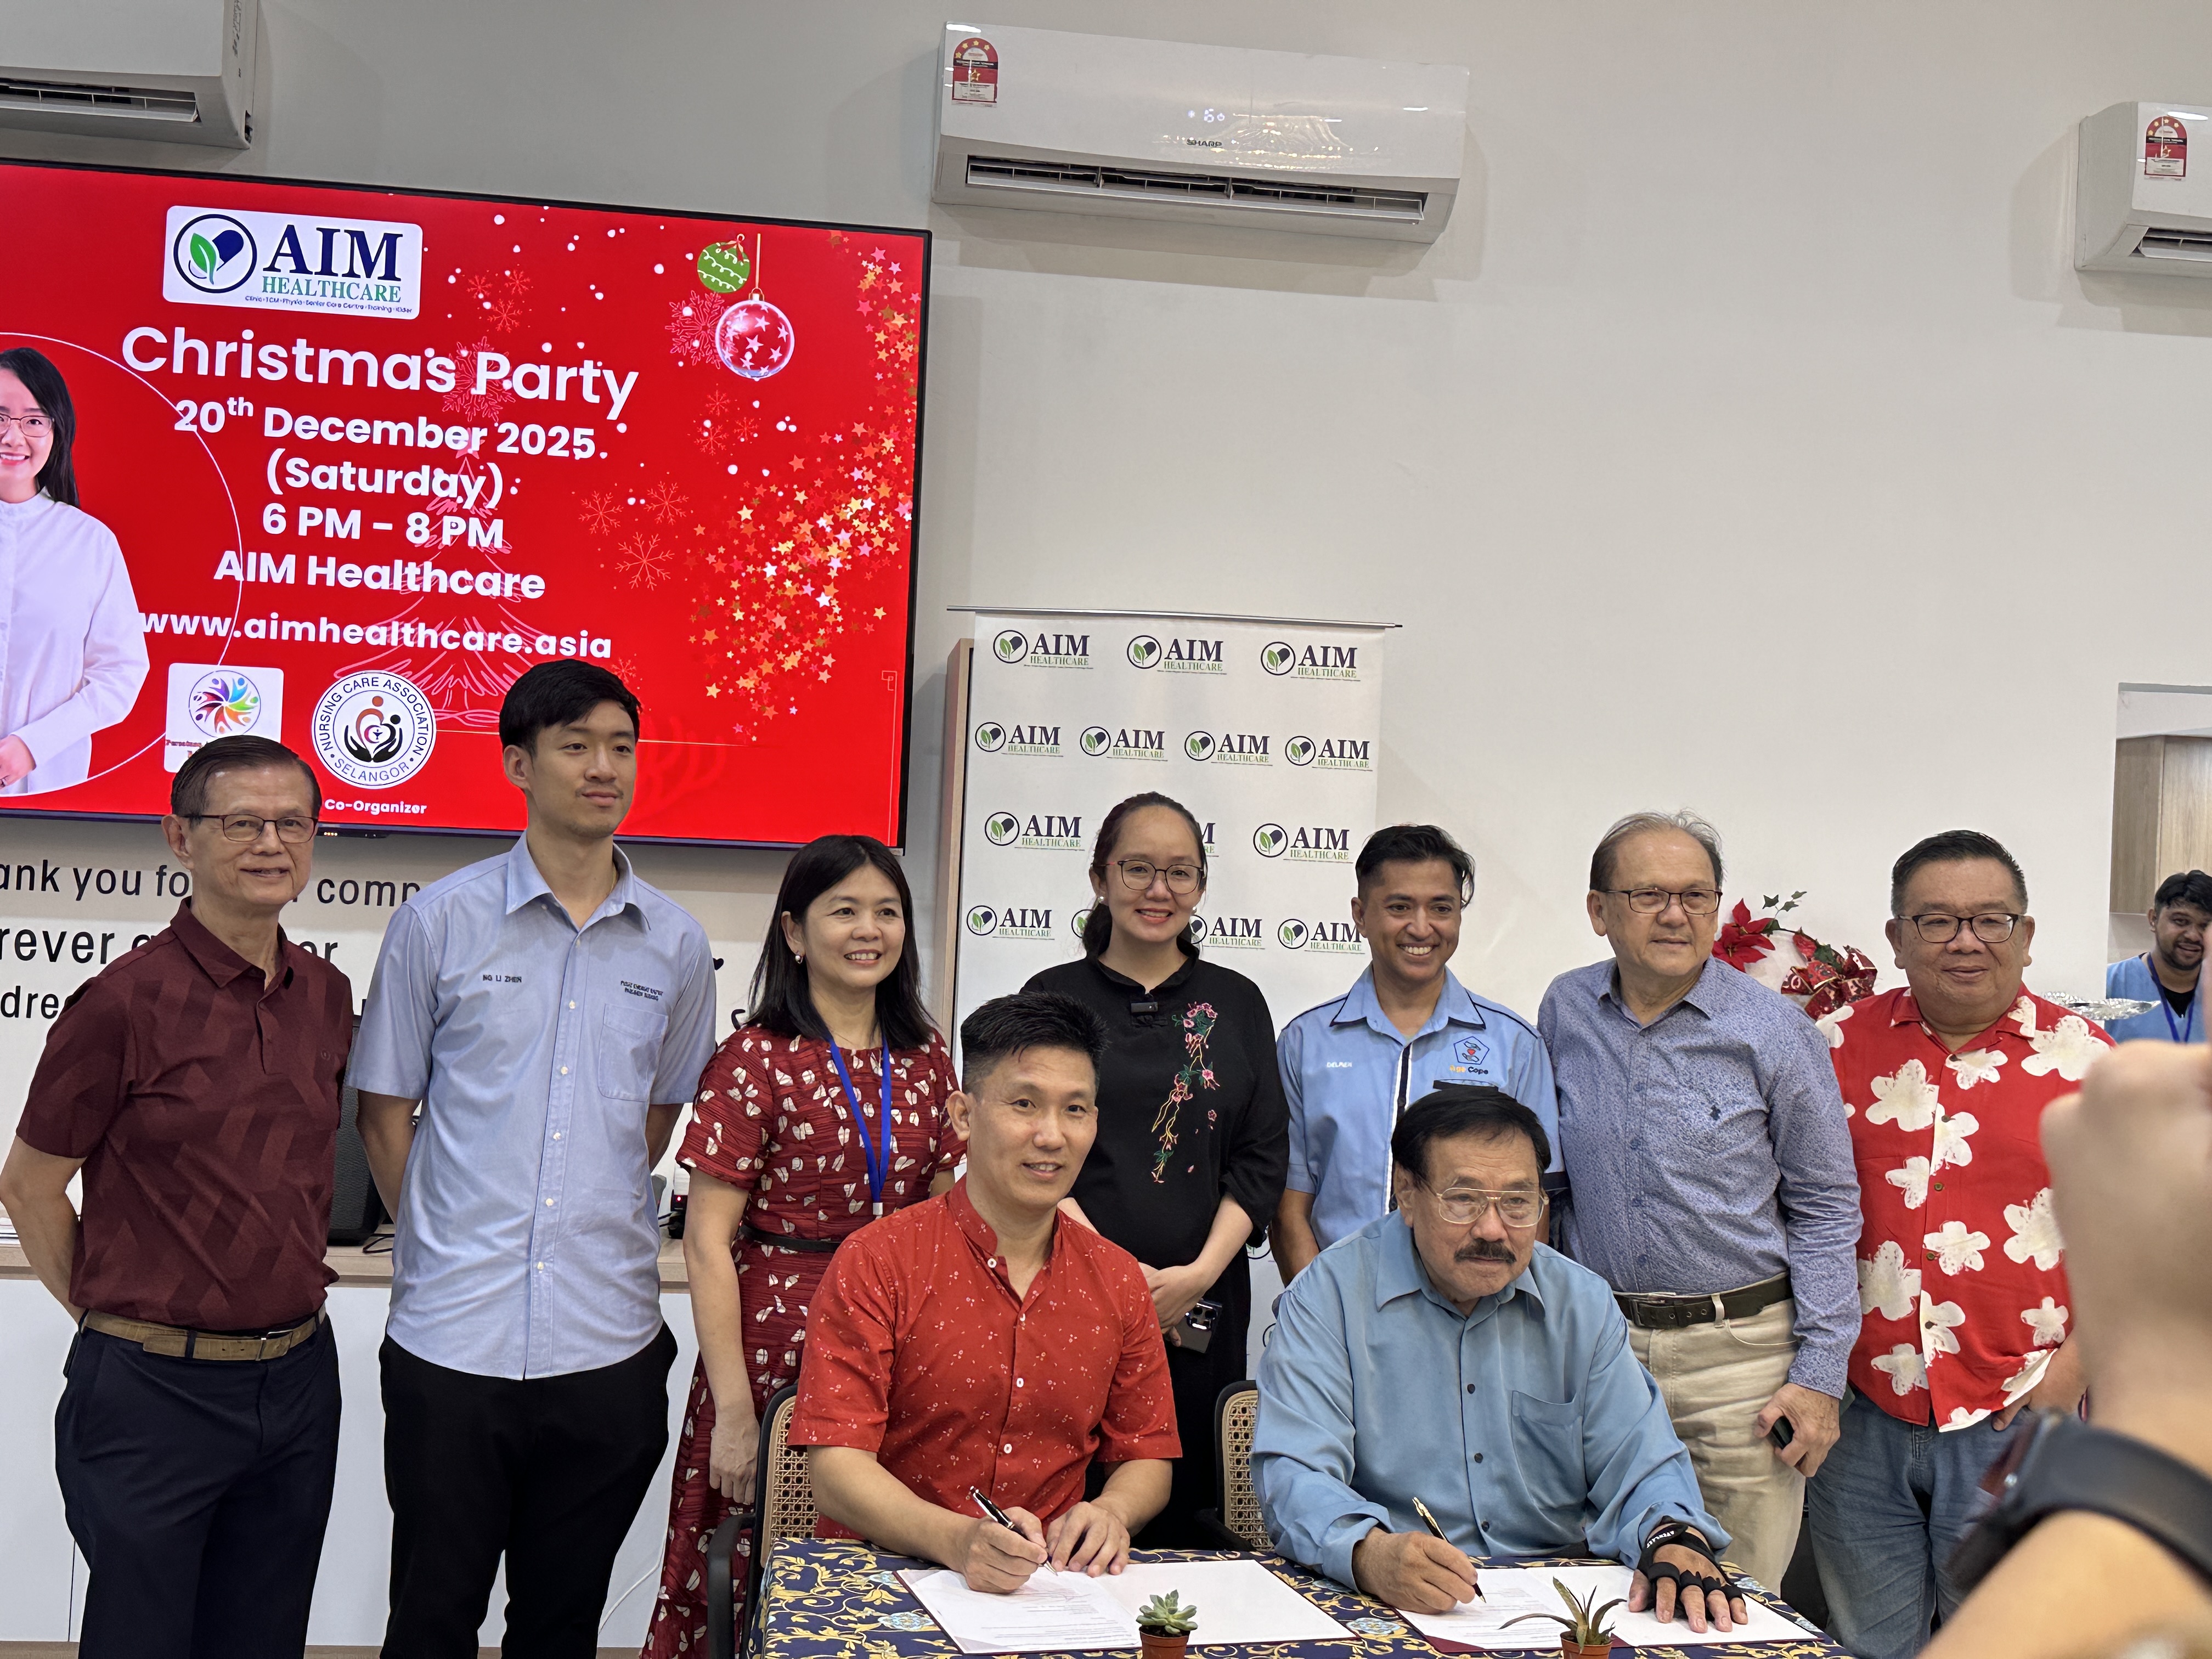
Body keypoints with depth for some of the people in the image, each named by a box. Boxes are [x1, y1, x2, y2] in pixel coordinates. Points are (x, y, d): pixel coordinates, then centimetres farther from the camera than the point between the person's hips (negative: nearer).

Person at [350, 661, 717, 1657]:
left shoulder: (675, 947, 5)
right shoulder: (439, 922, -1)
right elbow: (385, 1110, 5)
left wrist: (601, 1218, 10)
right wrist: (441, 1245, 3)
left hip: (606, 1342, 2)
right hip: (453, 1338, -1)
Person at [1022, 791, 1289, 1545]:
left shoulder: (1237, 1003, 12)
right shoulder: (1054, 997, 5)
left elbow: (1263, 1158, 7)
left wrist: (1199, 1273, -6)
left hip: (1203, 1305, 2)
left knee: (1183, 1510, 3)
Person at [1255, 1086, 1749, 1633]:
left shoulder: (1583, 1305, 10)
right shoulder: (1327, 1297, -3)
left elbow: (1639, 1466, 8)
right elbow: (1295, 1475, -12)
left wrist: (1677, 1539, -16)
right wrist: (1371, 1555, -33)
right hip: (1391, 1608, -5)